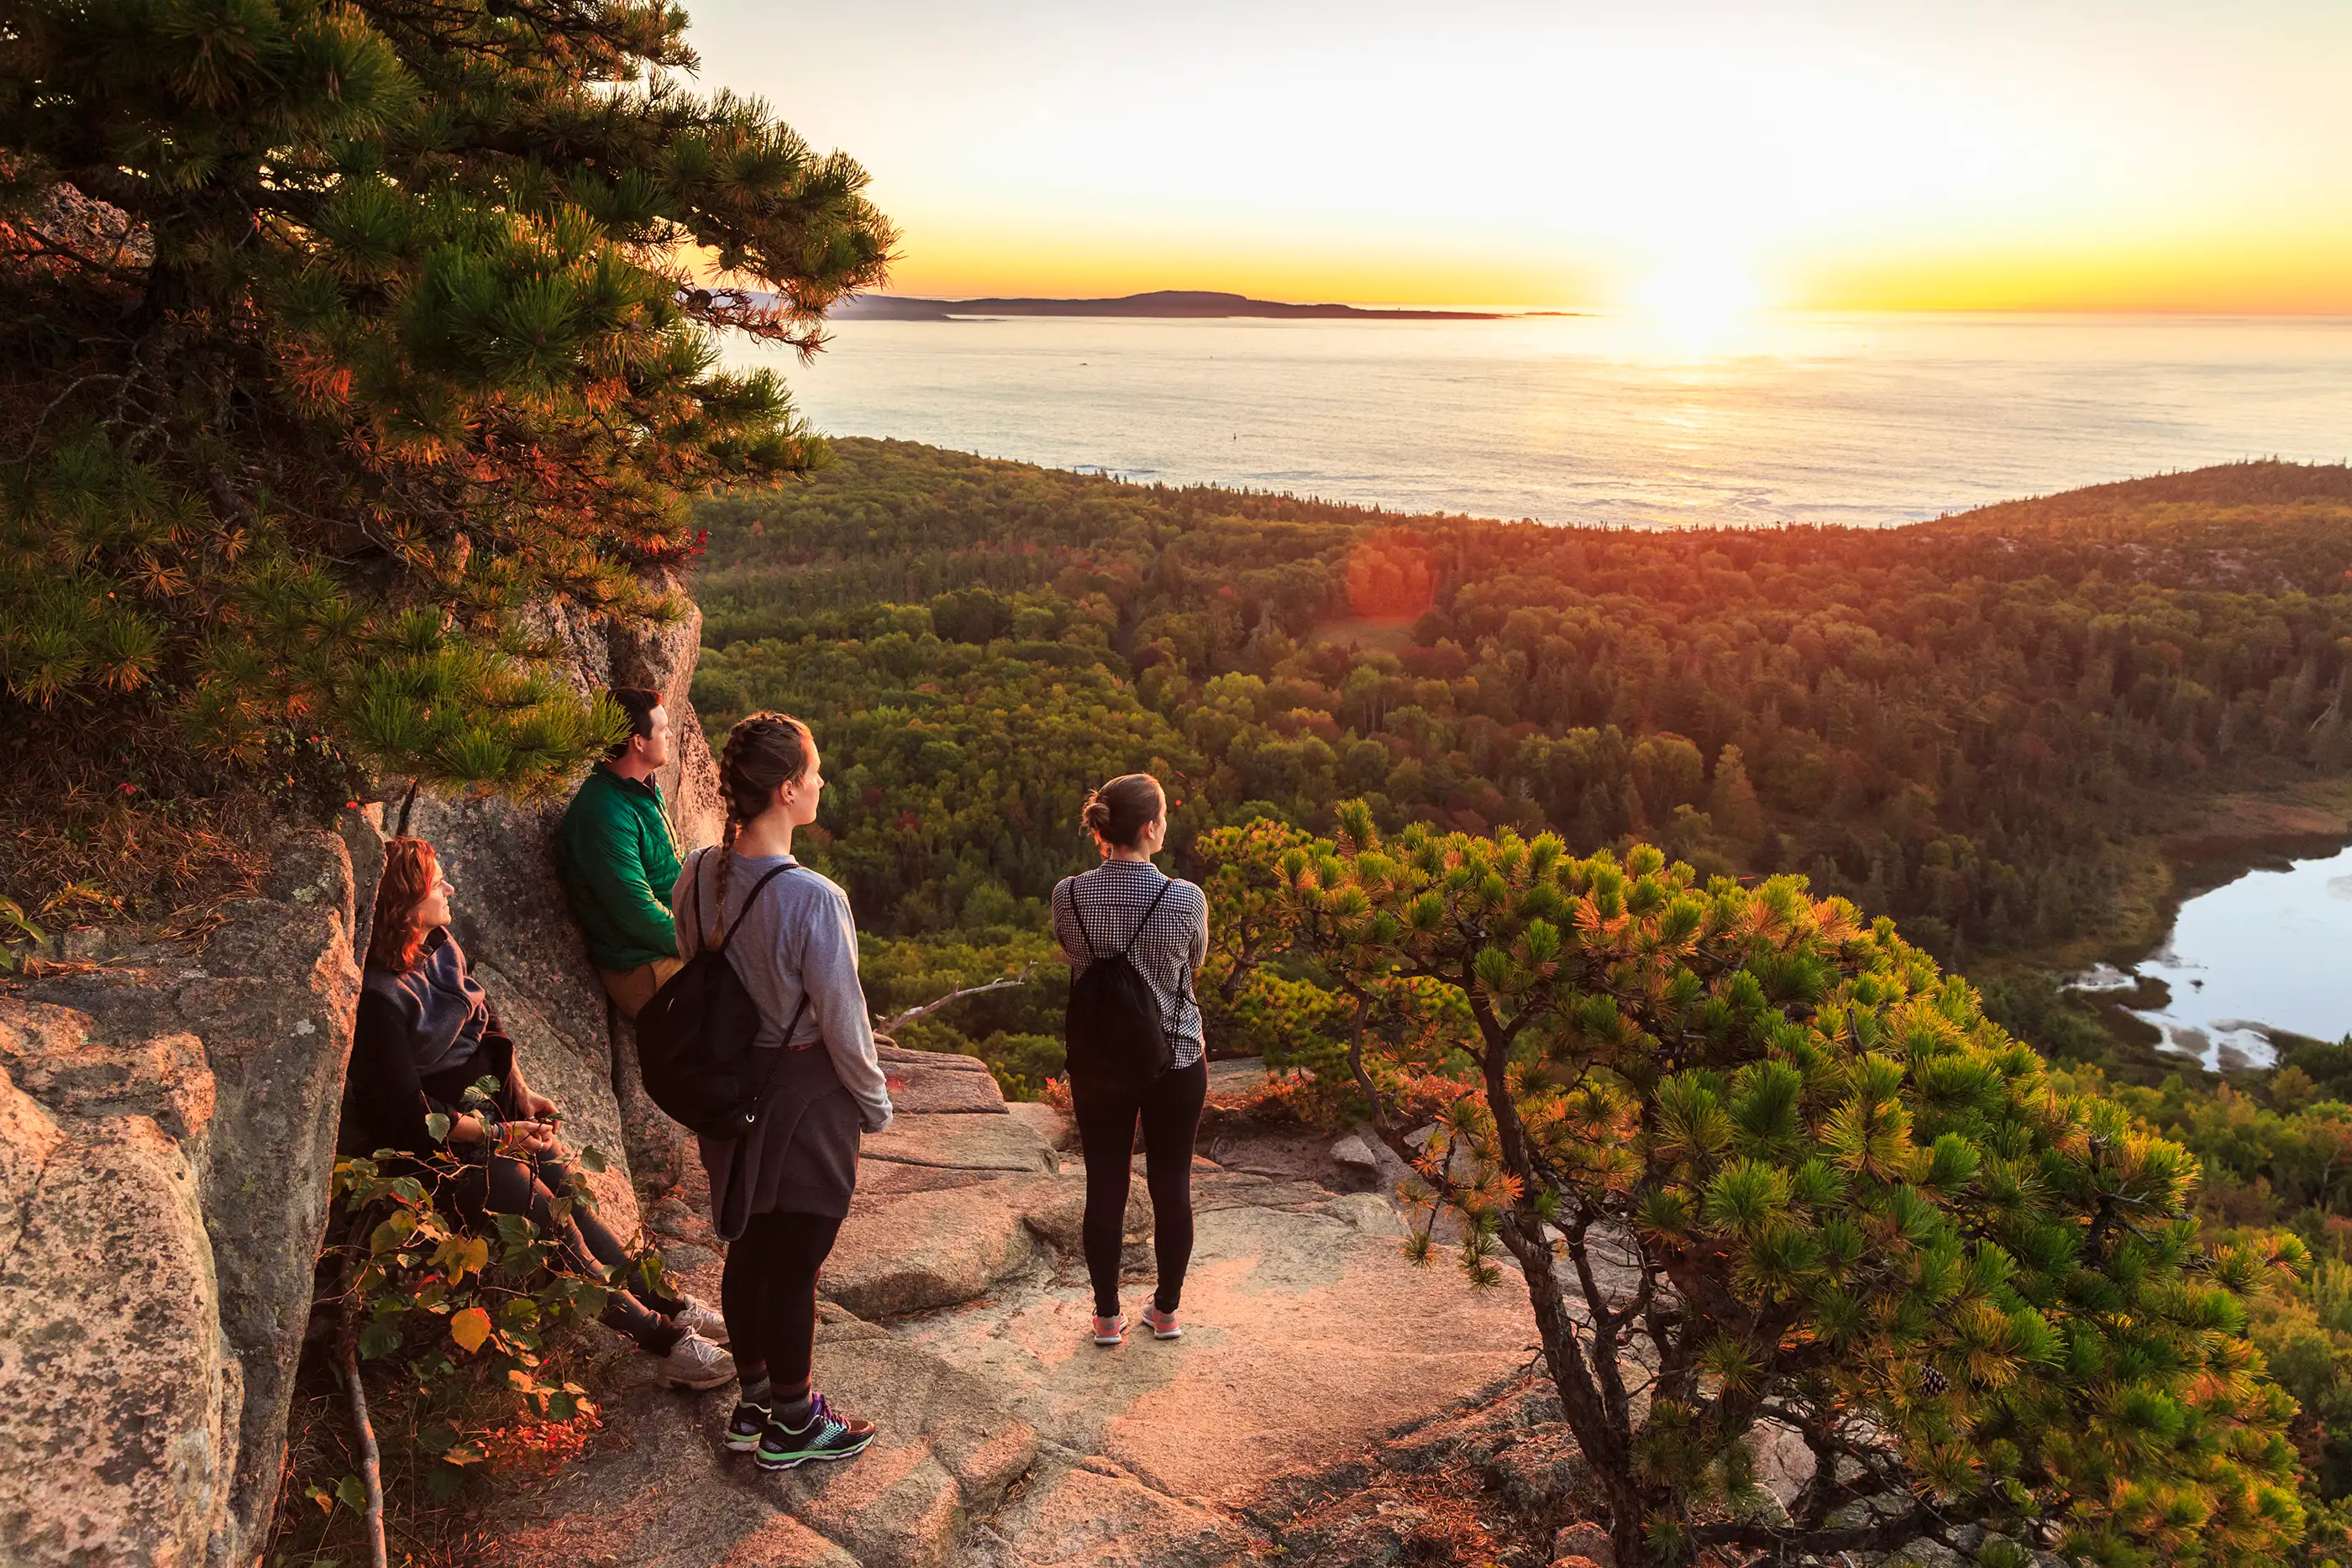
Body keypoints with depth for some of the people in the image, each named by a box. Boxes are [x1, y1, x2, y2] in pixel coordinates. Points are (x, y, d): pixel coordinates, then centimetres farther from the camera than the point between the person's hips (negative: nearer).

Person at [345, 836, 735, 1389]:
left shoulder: (440, 948, 3)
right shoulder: (377, 996, -23)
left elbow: (486, 1023, 18)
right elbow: (409, 1112, -21)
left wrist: (520, 1090, 7)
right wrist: (500, 1133, -19)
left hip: (486, 1105, 8)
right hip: (427, 1144, -8)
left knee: (572, 1193, -4)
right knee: (551, 1219, -15)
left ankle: (662, 1303, 0)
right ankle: (659, 1336, -12)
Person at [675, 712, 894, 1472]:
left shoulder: (697, 877, -6)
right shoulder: (814, 900, -27)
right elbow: (843, 1024, -19)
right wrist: (876, 1103, -2)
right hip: (806, 1099, -7)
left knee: (747, 1250, 21)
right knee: (795, 1266, 9)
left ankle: (754, 1401, 39)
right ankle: (792, 1425, 27)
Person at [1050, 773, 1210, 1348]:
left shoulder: (1068, 896, -13)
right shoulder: (1186, 899, -19)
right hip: (1175, 1061, -2)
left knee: (1105, 1187, 14)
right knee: (1171, 1187, 15)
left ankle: (1107, 1316, 26)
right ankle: (1166, 1310, 30)